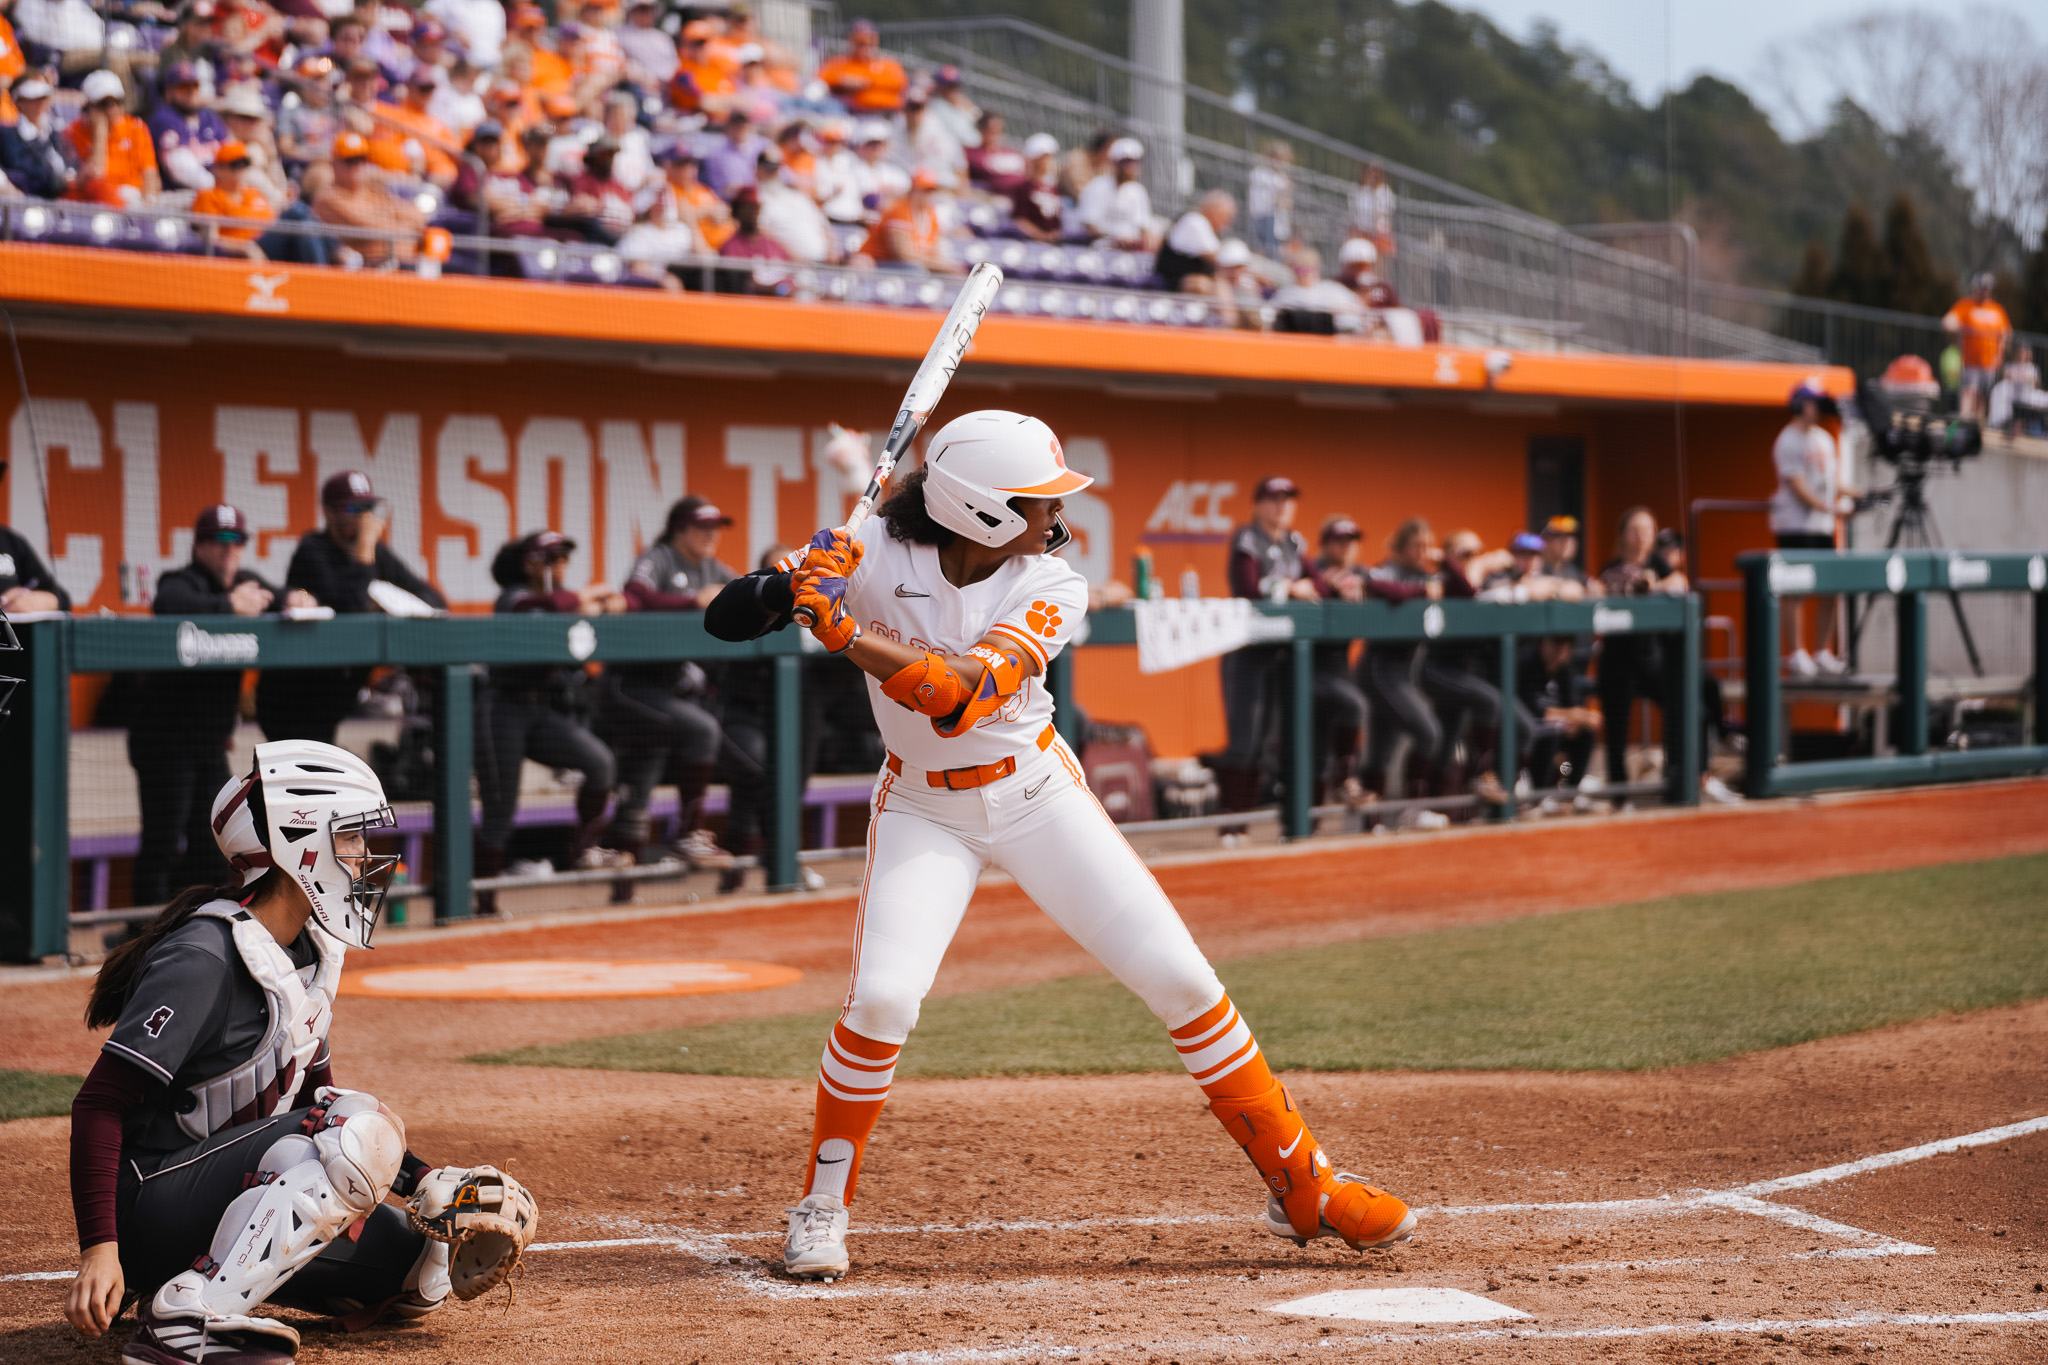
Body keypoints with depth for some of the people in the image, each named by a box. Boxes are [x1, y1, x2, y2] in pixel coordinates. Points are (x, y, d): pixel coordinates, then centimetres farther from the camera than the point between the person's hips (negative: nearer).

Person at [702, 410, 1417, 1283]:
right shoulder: (872, 555, -17)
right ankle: (821, 1209, 1)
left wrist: (842, 629, -37)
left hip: (1037, 793, 1)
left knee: (1180, 979, -3)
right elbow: (728, 620, -15)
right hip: (924, 809, -1)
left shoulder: (1053, 590, -17)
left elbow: (959, 695, -31)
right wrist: (786, 585, -37)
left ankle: (1301, 1186, 9)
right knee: (882, 999, -21)